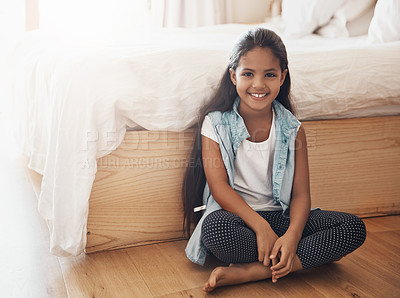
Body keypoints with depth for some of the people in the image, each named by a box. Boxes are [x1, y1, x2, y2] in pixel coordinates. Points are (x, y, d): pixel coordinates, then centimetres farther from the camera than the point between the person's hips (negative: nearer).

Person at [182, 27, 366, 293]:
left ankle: (248, 271, -27)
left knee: (354, 228, -18)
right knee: (216, 229, -39)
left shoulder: (292, 129, 2)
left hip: (281, 216, 4)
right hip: (236, 215, -4)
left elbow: (301, 193, -3)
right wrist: (260, 226, -26)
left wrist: (292, 236, -24)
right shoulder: (215, 123, -4)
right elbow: (219, 187, -12)